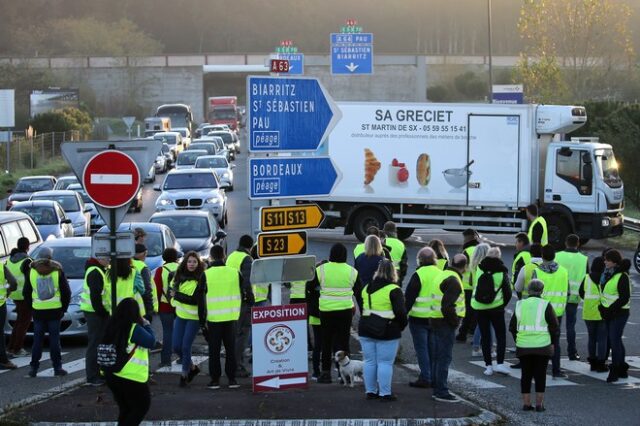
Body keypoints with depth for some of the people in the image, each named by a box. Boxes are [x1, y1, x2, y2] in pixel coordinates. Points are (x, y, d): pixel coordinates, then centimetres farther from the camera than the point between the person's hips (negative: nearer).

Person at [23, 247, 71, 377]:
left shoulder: (32, 271, 1)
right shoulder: (57, 271, -4)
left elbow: (26, 293, 6)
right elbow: (66, 292, -2)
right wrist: (63, 308, 9)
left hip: (38, 311, 1)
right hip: (55, 311, -1)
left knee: (37, 340, 6)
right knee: (54, 339, 3)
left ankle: (34, 367, 4)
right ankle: (57, 367, 3)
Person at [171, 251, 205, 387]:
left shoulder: (201, 279, -12)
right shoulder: (179, 276, 6)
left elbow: (195, 299, -17)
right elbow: (172, 289, 16)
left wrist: (177, 295, -13)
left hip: (194, 317, -6)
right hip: (180, 315, 6)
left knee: (185, 347, -6)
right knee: (176, 346, 5)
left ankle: (184, 374, 12)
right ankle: (192, 367, 27)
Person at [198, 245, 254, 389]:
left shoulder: (206, 275, -7)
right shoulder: (235, 273, 0)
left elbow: (201, 300, -6)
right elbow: (246, 292, 5)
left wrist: (202, 320, 0)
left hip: (213, 318, -2)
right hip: (231, 317, 2)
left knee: (214, 350, 6)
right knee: (230, 348, 10)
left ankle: (215, 379, 6)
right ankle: (232, 379, 9)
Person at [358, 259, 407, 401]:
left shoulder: (367, 288, 8)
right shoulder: (394, 290, -13)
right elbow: (400, 312, -16)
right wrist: (402, 326, 0)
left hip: (365, 330, 6)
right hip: (387, 331, -6)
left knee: (369, 362, 12)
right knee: (385, 363, -1)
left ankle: (370, 391, 17)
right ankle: (385, 393, 0)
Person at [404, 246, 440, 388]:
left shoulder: (418, 275, -12)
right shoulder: (441, 274, 6)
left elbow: (409, 297, -13)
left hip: (419, 318, -6)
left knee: (421, 348, -1)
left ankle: (425, 378, -3)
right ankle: (434, 377, 17)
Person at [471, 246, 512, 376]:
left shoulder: (479, 268, -2)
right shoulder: (502, 271, -6)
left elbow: (473, 284, 4)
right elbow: (508, 292, -1)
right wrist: (503, 304, 14)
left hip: (479, 307, 2)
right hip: (496, 307, -2)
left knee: (485, 336, 8)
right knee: (501, 335, 7)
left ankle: (488, 365, 6)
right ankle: (500, 363, -5)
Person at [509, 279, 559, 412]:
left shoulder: (520, 305, 7)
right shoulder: (545, 305, -5)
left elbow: (512, 327, 12)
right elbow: (555, 327, -4)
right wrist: (552, 343, 8)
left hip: (523, 346, 3)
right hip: (542, 346, -3)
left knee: (526, 375, 10)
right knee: (540, 375, 4)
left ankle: (526, 403, 9)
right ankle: (539, 403, 3)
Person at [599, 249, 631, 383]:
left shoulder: (622, 276, -16)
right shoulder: (608, 274, 11)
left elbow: (624, 298, -19)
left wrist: (609, 310, -20)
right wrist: (602, 307, 9)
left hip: (619, 314, -9)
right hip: (609, 313, 9)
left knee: (614, 340, -10)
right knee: (615, 341, 14)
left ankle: (614, 371, -6)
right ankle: (622, 369, 23)